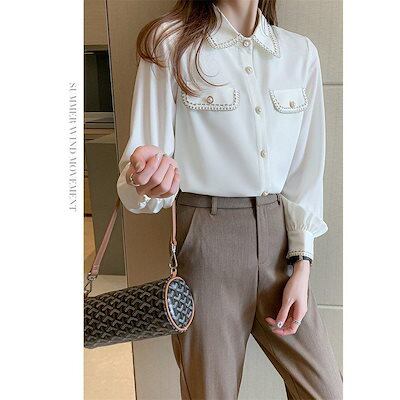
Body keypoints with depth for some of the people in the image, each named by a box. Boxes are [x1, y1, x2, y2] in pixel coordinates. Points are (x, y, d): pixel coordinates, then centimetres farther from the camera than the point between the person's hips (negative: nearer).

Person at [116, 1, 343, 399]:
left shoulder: (301, 52, 6)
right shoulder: (171, 45, -4)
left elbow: (307, 169, 6)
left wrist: (302, 265, 0)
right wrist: (147, 183, -34)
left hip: (280, 235, 4)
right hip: (207, 239, -3)